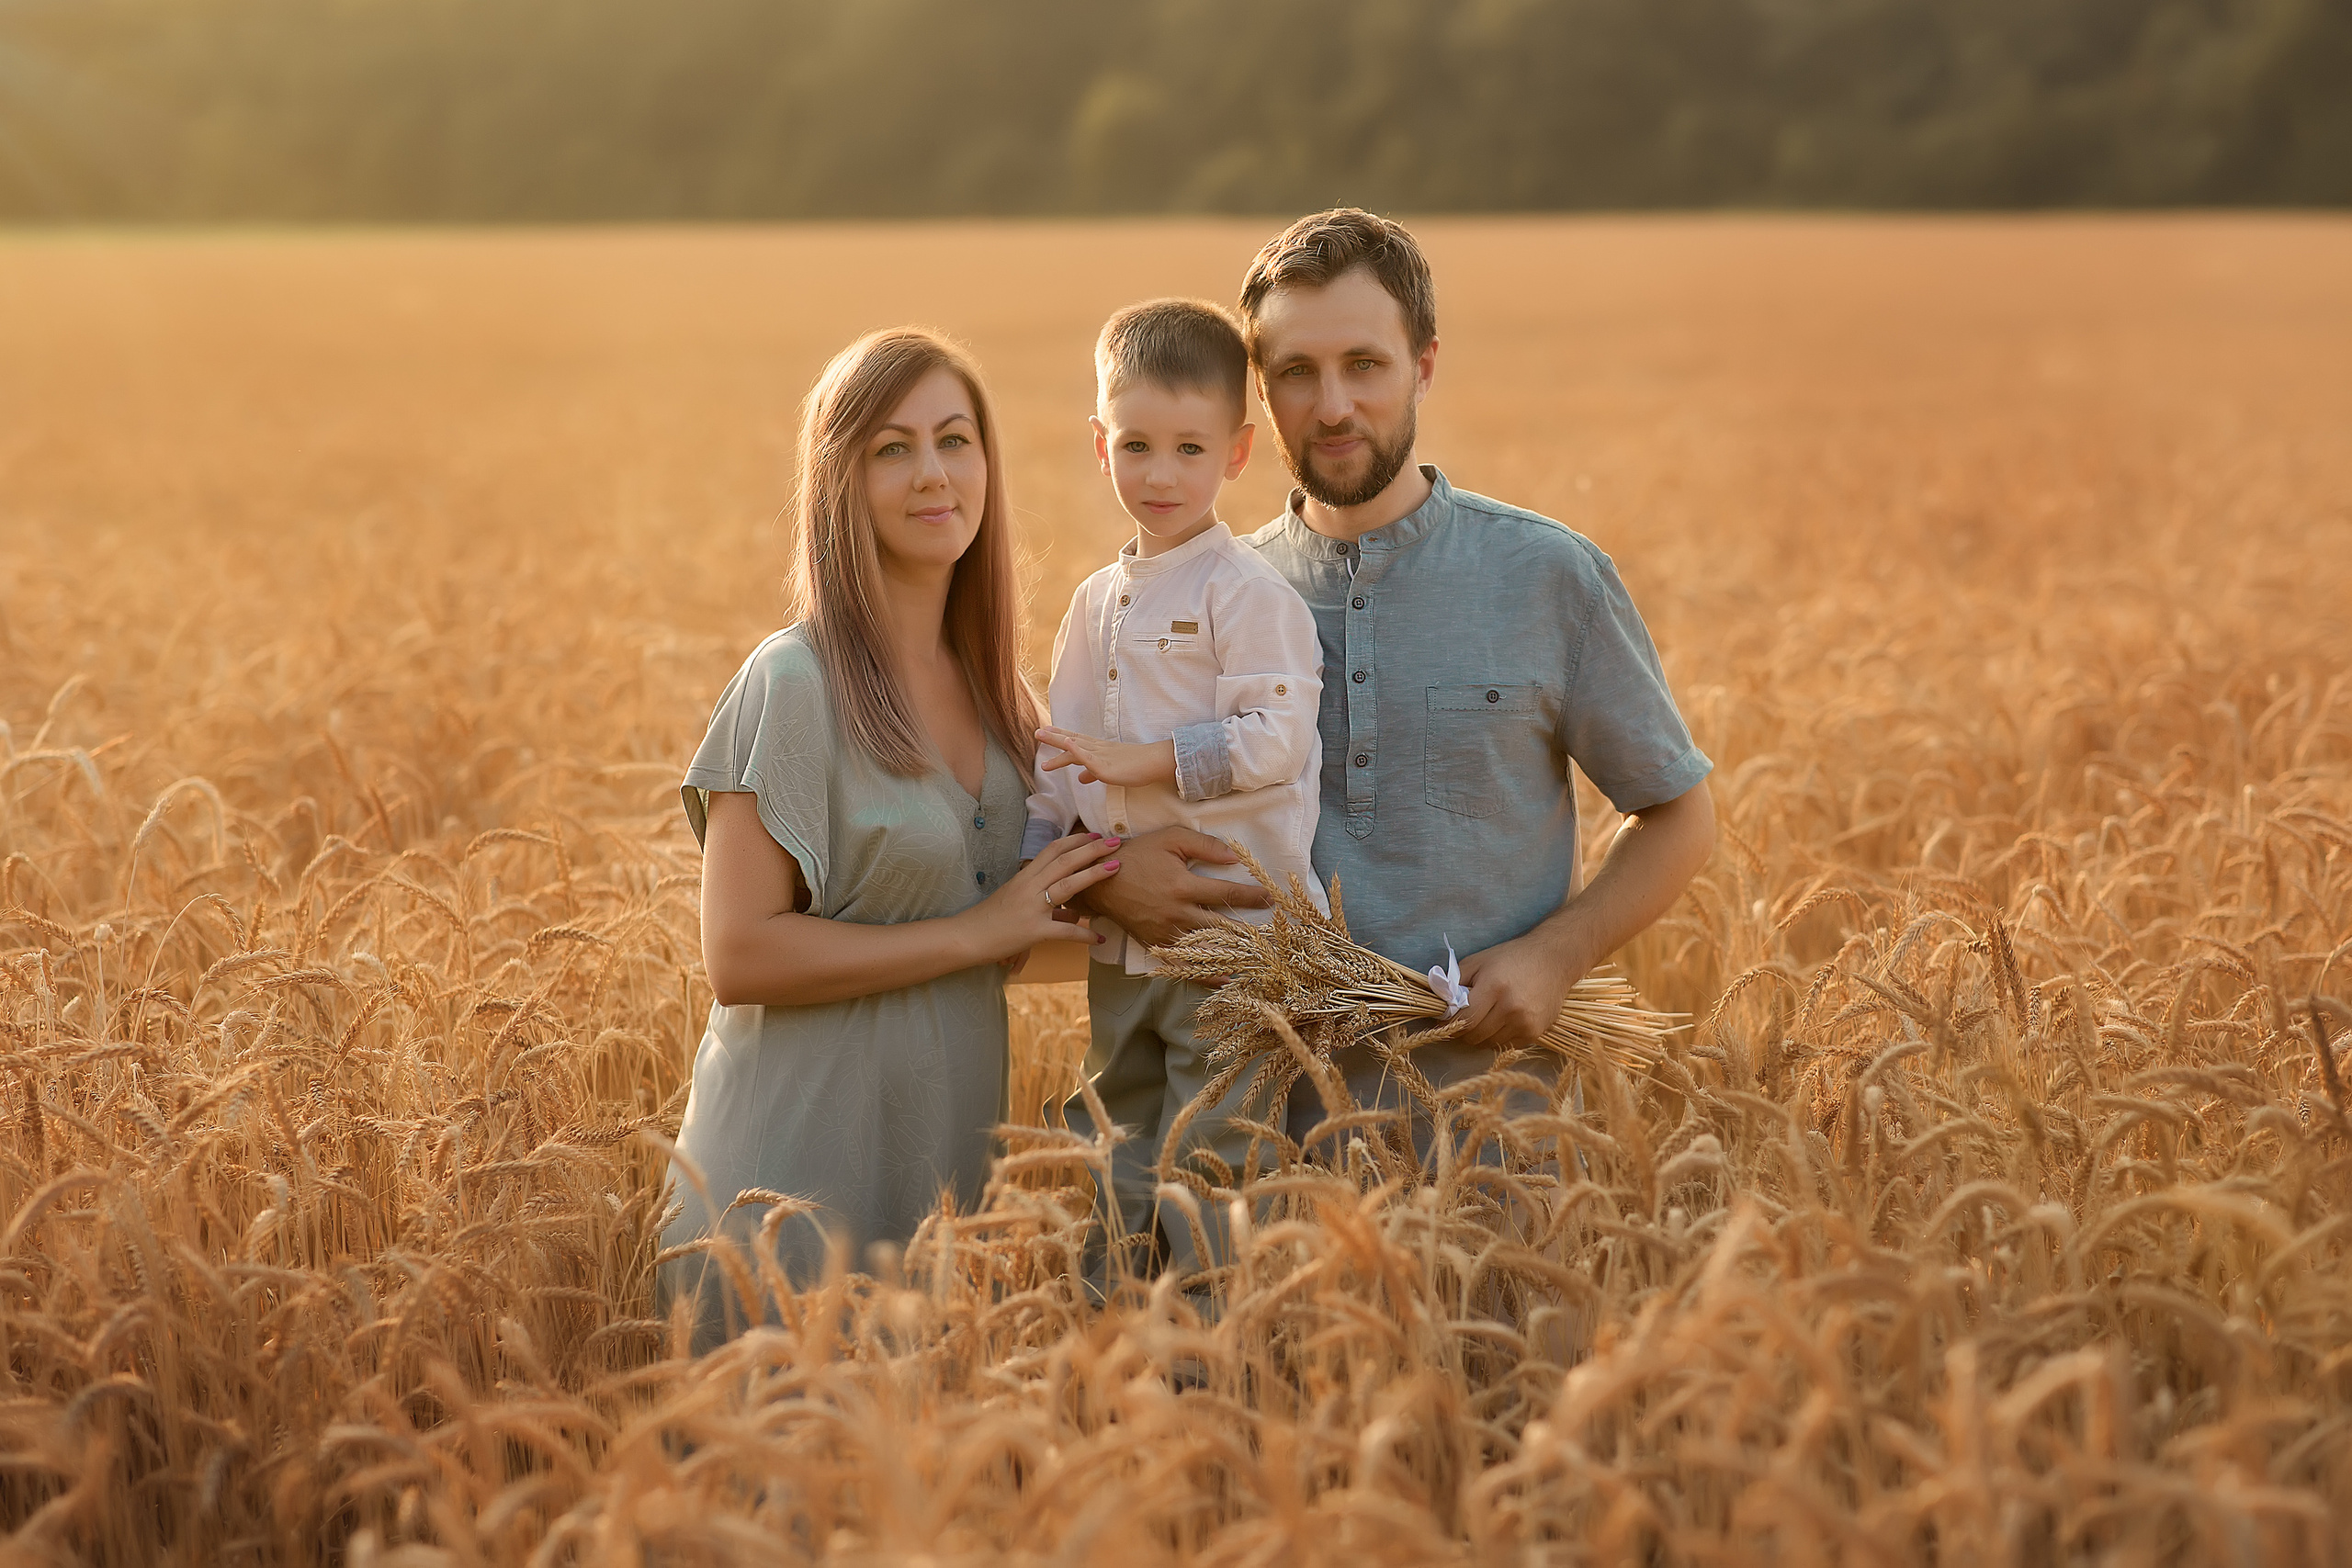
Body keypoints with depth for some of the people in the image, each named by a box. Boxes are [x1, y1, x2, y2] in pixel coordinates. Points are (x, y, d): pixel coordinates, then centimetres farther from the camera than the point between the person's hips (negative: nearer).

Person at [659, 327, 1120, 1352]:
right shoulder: (795, 683, -12)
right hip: (805, 1173, -6)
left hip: (948, 1155, 7)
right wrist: (974, 932, -16)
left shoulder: (991, 683, 8)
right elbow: (739, 957, -18)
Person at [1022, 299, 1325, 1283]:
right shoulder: (1094, 605, 14)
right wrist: (1031, 869, 7)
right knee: (1112, 1176, 15)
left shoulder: (1249, 594, -8)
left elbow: (1273, 740, -18)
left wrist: (1143, 760, -18)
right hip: (1119, 948, 8)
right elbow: (1060, 764, 19)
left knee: (1207, 1185, -6)